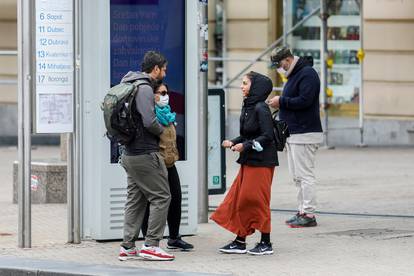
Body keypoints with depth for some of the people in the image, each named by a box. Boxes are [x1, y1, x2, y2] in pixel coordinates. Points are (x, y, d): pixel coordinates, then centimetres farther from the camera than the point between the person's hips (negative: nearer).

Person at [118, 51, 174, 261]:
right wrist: (162, 131, -5)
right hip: (145, 154, -10)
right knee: (161, 197, -3)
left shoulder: (129, 86, 14)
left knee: (135, 199, 13)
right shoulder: (144, 88, -16)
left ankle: (128, 246, 12)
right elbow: (149, 121, -25)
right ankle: (151, 245, -5)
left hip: (130, 154, 10)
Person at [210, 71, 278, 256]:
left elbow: (267, 136, -18)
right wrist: (233, 143, 4)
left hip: (261, 161, -9)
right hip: (248, 161, 9)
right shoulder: (247, 107, 11)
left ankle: (266, 243, 5)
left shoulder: (261, 108, -14)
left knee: (257, 200, -4)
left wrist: (245, 146, -20)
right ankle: (240, 241, 13)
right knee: (239, 199, 8)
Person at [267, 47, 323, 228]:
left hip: (305, 134, -10)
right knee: (297, 176, 11)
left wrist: (282, 101, -14)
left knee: (305, 175, -9)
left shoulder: (307, 74, -12)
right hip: (293, 134, 10)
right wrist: (280, 103, 5)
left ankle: (309, 214, -8)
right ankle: (302, 211, 15)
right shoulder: (294, 75, 20)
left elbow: (305, 100, -22)